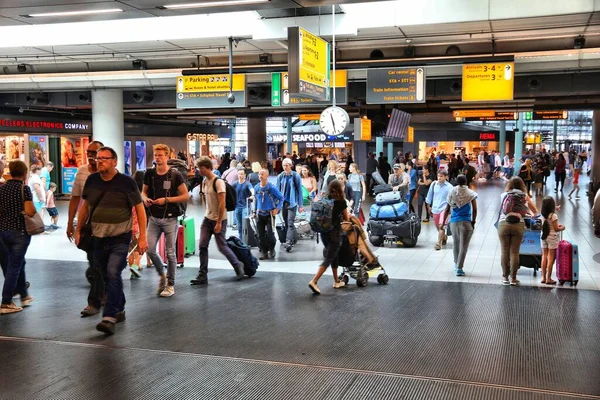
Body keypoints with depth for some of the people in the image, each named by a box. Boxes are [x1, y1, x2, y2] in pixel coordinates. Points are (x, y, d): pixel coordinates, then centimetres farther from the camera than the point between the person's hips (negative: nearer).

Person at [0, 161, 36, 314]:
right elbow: (30, 212, -20)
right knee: (14, 266, -1)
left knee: (19, 262, 20)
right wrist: (34, 207, 0)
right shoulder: (24, 188, -12)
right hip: (19, 231, -7)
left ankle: (24, 295, 30)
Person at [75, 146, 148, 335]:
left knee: (113, 273, -18)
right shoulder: (92, 180, 3)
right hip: (98, 238, 5)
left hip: (120, 238, -5)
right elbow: (85, 205, 16)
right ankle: (119, 310, 30)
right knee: (107, 276, 13)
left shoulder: (126, 182, -10)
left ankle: (109, 317, -16)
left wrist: (142, 237, -11)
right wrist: (79, 229, 15)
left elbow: (139, 209, -7)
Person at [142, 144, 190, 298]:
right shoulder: (149, 173, 4)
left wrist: (166, 200, -17)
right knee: (150, 249, -4)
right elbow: (144, 192, 17)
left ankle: (170, 285, 15)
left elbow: (186, 196, -8)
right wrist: (145, 198, -7)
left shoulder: (175, 174, -7)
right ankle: (162, 275, 22)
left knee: (170, 252, 2)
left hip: (170, 218, -3)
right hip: (154, 217, 4)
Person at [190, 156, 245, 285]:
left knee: (222, 247, 1)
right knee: (202, 246, 0)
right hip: (207, 218, 7)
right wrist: (208, 214, 15)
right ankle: (202, 276, 4)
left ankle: (238, 266, 24)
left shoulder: (218, 182, -17)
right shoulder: (205, 181, 7)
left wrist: (219, 223, -20)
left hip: (219, 220, -7)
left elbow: (222, 204, -20)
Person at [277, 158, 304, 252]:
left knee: (290, 223, -12)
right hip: (283, 202, 4)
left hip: (292, 203, -4)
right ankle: (291, 240, 22)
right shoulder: (280, 176, 6)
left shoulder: (295, 176, -3)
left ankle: (288, 242, -19)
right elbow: (277, 190, 11)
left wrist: (300, 205, -2)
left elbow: (299, 190, 0)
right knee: (286, 223, 10)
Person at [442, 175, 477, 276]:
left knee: (456, 243, 21)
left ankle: (456, 264, 35)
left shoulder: (452, 192, 1)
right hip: (466, 222, -3)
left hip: (453, 222, 3)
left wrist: (444, 222, 9)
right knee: (463, 246, 0)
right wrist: (473, 222, 7)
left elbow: (447, 209, 2)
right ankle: (459, 268, -3)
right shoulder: (471, 193, -3)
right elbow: (474, 210, -5)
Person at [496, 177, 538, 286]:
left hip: (503, 224, 0)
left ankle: (505, 277, 12)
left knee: (504, 251, 7)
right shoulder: (524, 196, 14)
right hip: (518, 225, 0)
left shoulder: (504, 195, 14)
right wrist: (532, 214, 46)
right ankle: (513, 278, 7)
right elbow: (535, 212, 21)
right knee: (514, 252, 4)